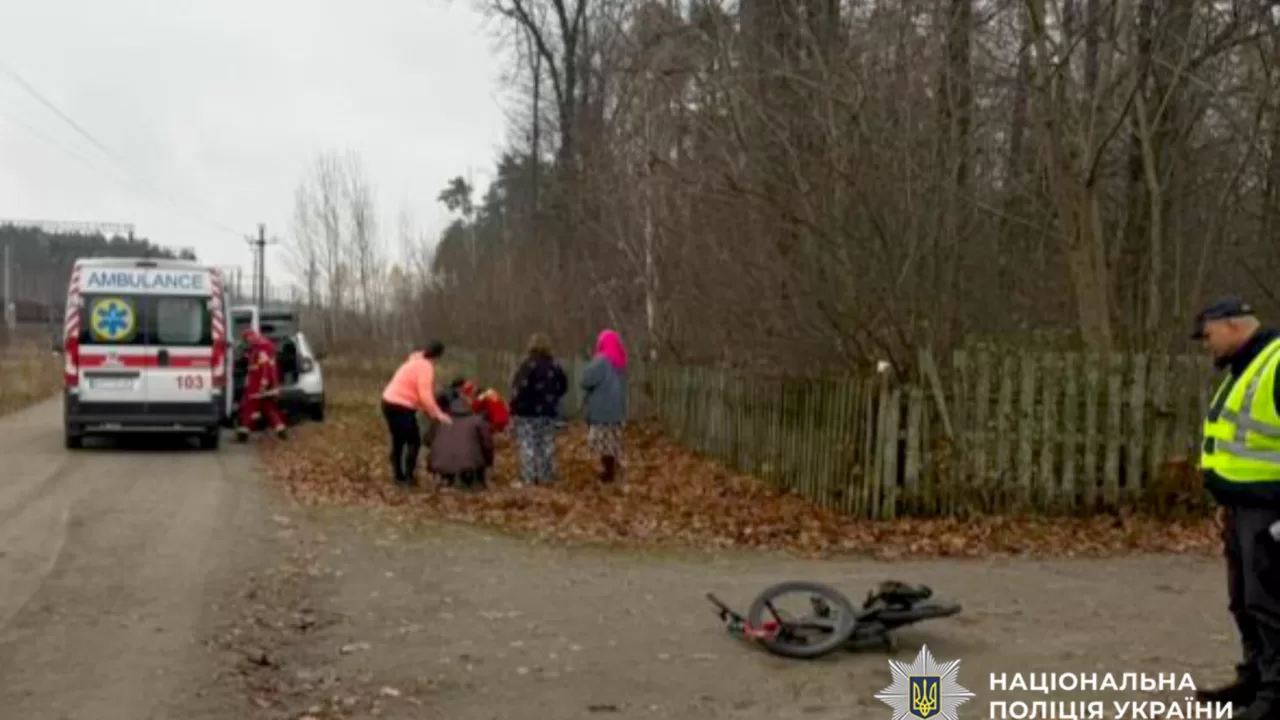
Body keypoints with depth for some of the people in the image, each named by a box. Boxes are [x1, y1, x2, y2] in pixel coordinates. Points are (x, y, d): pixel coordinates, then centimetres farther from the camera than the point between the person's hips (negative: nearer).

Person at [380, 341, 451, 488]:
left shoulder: (416, 362, 18)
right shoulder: (425, 366, -13)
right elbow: (425, 395, -23)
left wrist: (430, 412, 14)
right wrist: (438, 414, -21)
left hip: (390, 403, 10)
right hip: (401, 407, -10)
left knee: (398, 442, 17)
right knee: (414, 441, -1)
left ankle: (399, 477, 23)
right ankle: (408, 477, -3)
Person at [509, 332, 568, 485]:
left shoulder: (528, 365, -16)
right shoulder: (555, 366, 5)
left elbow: (519, 389, -18)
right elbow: (563, 386, 15)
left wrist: (514, 409, -11)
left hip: (528, 411, -6)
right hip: (549, 411, 6)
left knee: (527, 445, -2)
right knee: (547, 444, 12)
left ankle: (528, 478, -5)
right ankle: (546, 476, 15)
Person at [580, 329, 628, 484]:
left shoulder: (602, 361, -16)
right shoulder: (620, 362, 9)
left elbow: (586, 381, -15)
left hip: (602, 410, -8)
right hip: (616, 409, 8)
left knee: (604, 443, -3)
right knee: (612, 443, 12)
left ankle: (608, 474, -2)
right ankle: (612, 472, 16)